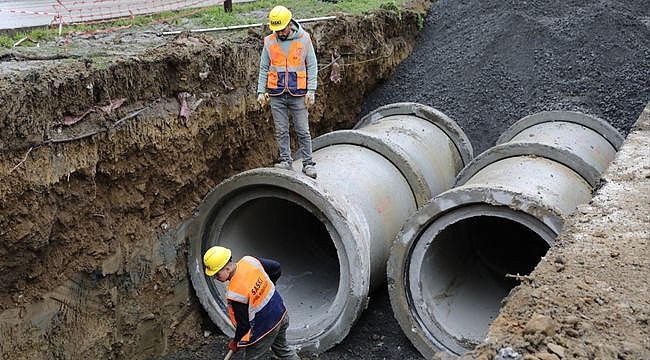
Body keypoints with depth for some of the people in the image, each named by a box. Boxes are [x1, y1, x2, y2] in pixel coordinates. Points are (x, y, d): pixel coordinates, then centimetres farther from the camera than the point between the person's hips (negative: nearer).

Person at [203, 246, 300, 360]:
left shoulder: (234, 293, -30)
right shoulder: (249, 260, -13)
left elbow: (243, 324, -18)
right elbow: (277, 268, 2)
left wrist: (236, 342, 2)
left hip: (265, 328, -7)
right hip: (281, 313, 7)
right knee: (282, 349, 29)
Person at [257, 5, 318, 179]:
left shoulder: (304, 39, -1)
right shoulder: (269, 42, 4)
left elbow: (312, 66, 2)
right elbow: (264, 68, 10)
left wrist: (311, 91, -5)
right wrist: (261, 91, 4)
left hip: (298, 95, -2)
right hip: (277, 95, 2)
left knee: (303, 131, 2)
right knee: (281, 131, 6)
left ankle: (308, 163, 10)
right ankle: (286, 160, 17)